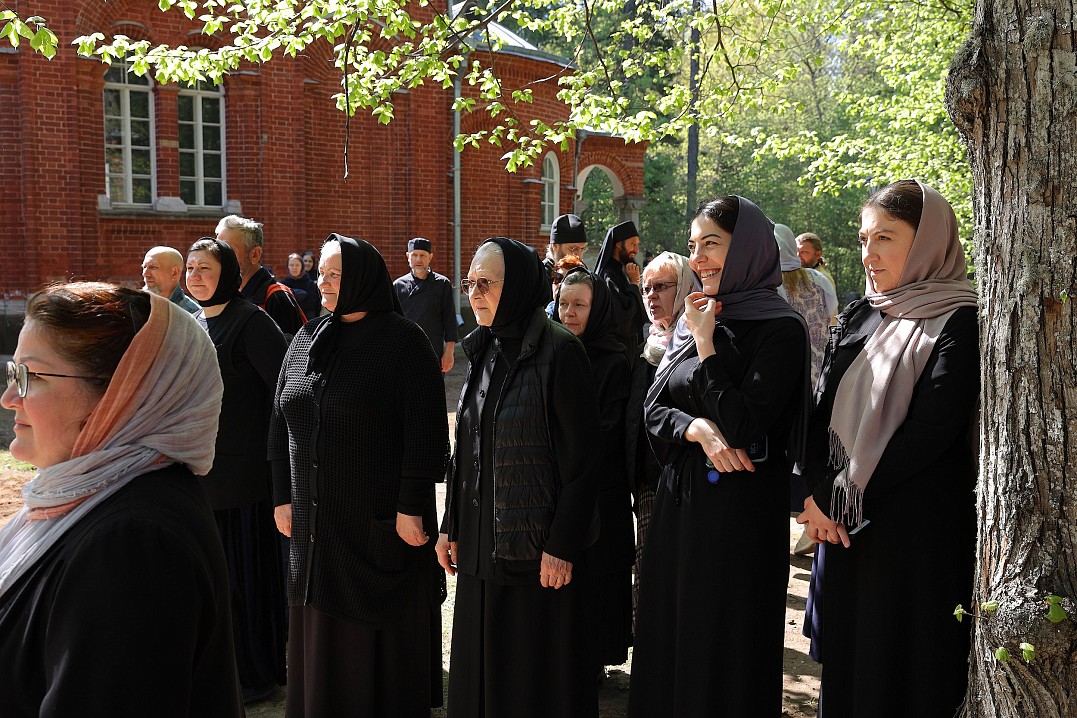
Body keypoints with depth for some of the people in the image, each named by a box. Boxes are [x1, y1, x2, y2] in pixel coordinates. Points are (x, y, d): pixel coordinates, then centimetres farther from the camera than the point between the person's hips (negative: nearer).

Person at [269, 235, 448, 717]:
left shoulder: (404, 342, -10)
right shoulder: (305, 341, 8)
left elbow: (426, 431, -14)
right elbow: (281, 422, 11)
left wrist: (411, 507, -16)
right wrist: (283, 497, 8)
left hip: (381, 522, -5)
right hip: (314, 520, 5)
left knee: (383, 629, 7)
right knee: (320, 627, 14)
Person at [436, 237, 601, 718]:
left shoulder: (558, 351, -14)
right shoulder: (482, 351, 8)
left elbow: (580, 457, -16)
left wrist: (562, 545, -18)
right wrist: (451, 527, 13)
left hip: (537, 545, -7)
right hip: (481, 542, 7)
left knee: (539, 670, 6)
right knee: (483, 662, 17)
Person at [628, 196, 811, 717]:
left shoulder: (780, 330, -12)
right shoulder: (692, 318, 9)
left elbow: (743, 424, -20)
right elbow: (653, 408, 6)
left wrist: (707, 344, -14)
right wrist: (697, 428, -15)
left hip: (739, 509, -6)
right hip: (678, 498, 7)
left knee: (725, 643, 6)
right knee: (669, 632, 16)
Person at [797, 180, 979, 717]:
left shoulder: (959, 324, -11)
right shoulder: (858, 317, 10)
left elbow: (931, 431, -18)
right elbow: (821, 409, 5)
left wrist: (837, 495, -13)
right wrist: (817, 492, -10)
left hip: (917, 528, -6)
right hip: (843, 520, 6)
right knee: (844, 661, 14)